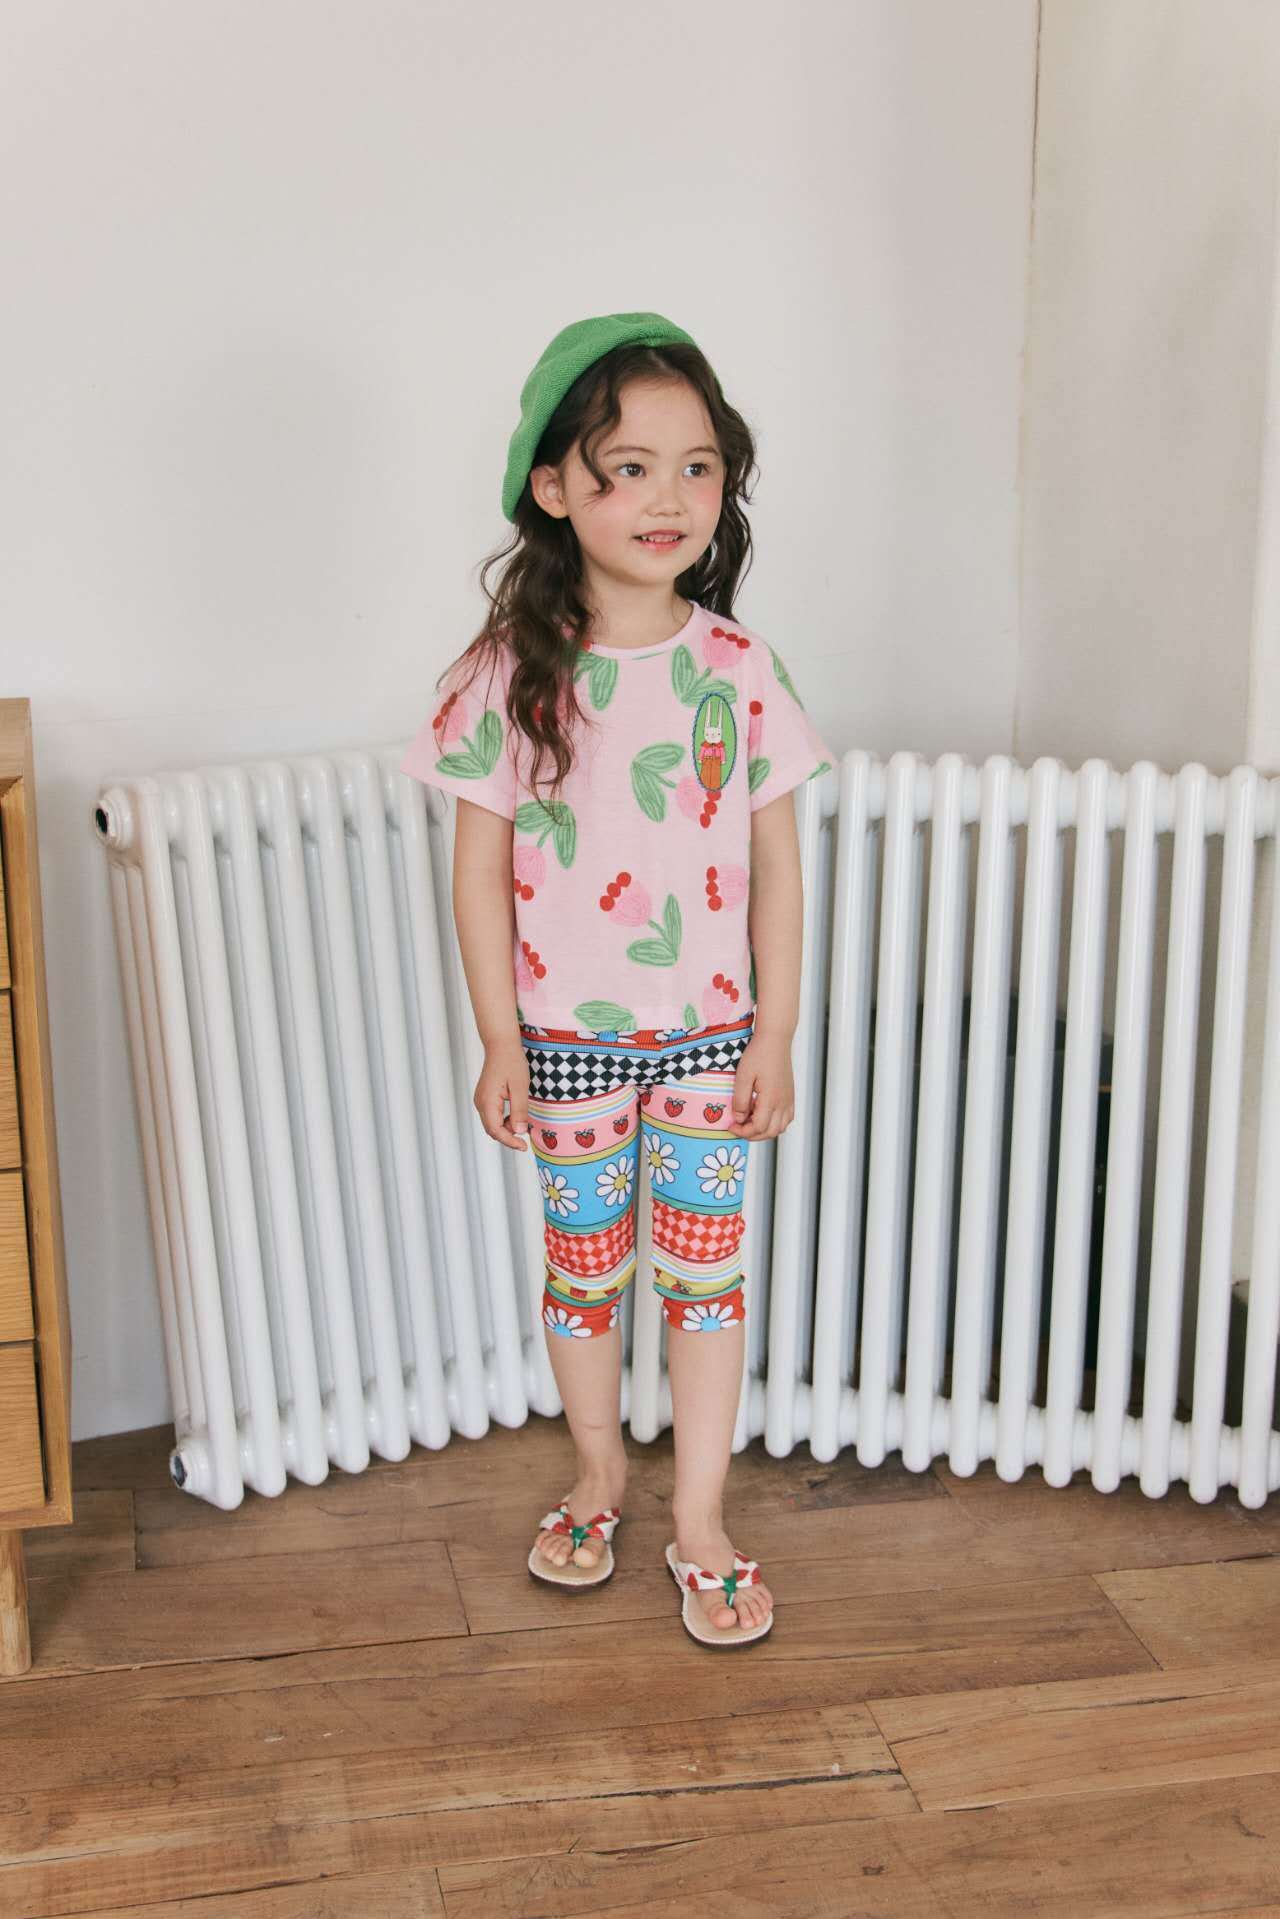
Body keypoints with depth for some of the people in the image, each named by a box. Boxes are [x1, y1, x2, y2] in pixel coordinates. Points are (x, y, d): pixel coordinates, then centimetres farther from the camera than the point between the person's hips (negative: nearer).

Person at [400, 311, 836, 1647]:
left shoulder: (739, 670, -6)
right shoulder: (508, 676, -10)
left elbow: (776, 866, -1)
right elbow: (480, 870, -6)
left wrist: (775, 1036, -2)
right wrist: (500, 1044, -7)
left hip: (710, 1035, 1)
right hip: (566, 1038, -1)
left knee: (705, 1273, 9)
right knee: (584, 1271, 15)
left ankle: (700, 1527, 25)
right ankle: (597, 1477, 39)